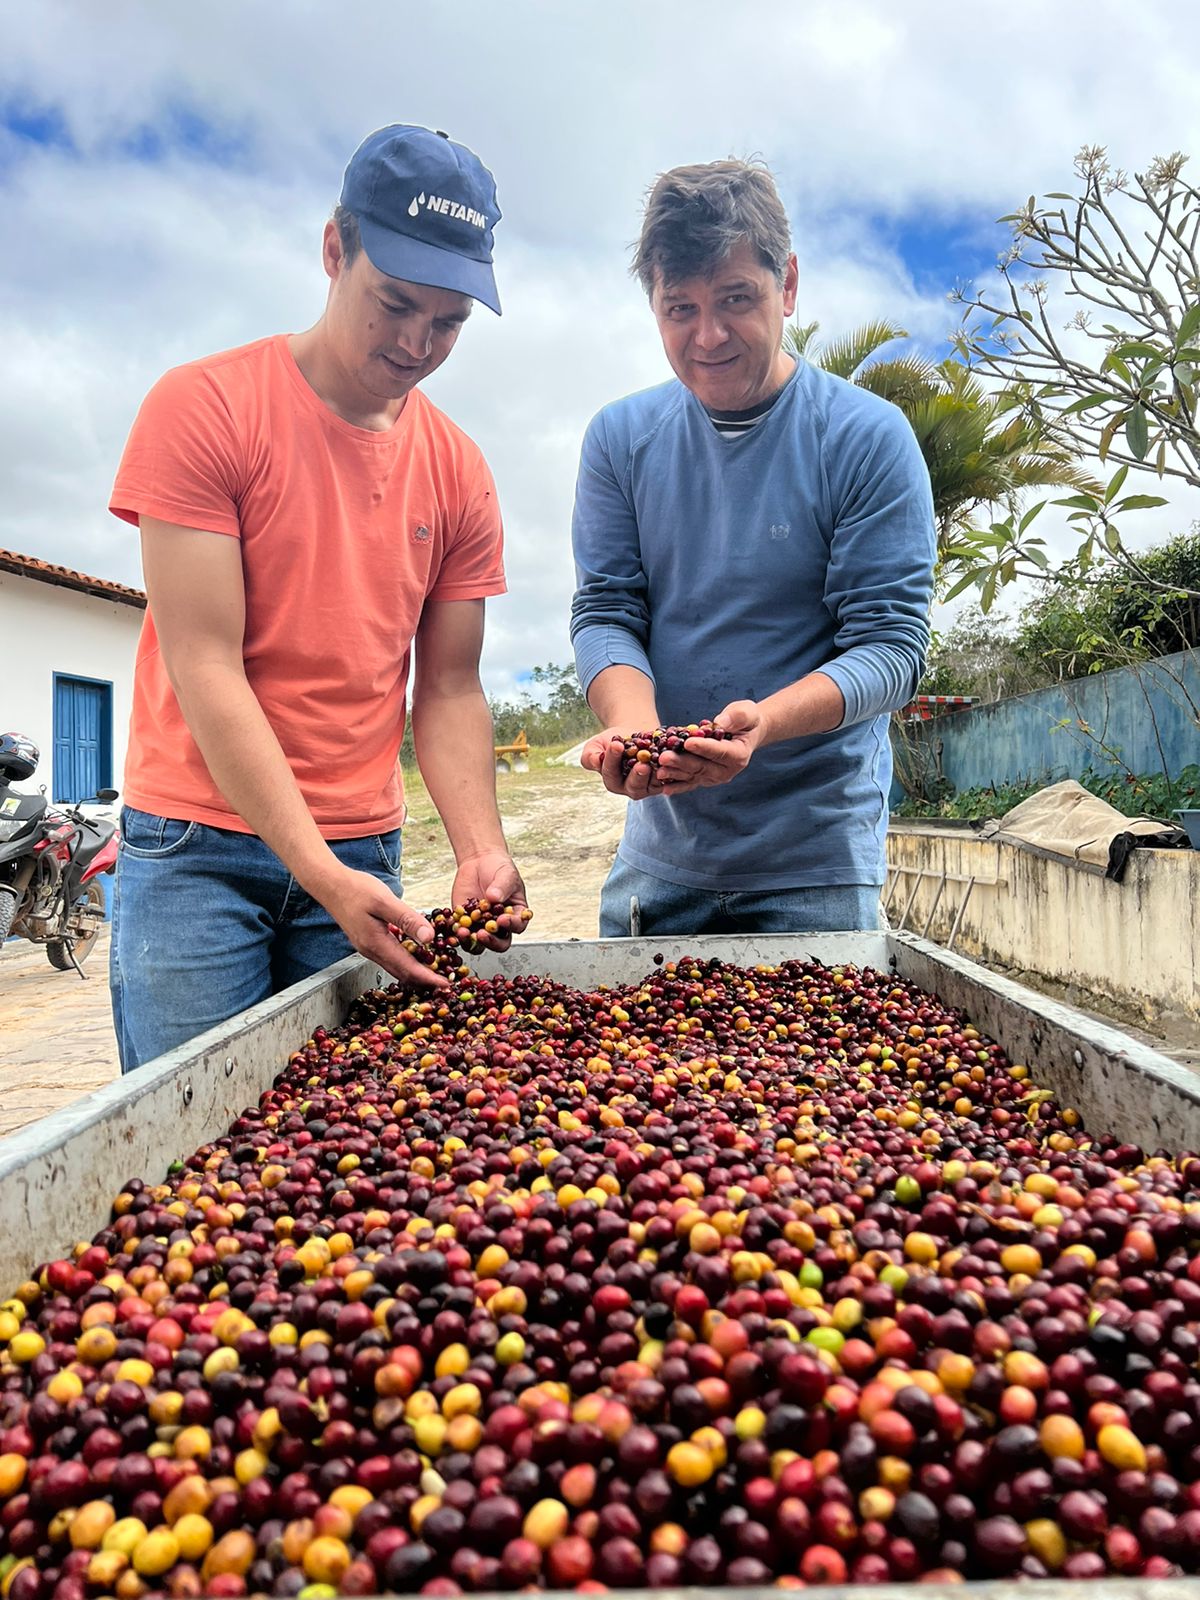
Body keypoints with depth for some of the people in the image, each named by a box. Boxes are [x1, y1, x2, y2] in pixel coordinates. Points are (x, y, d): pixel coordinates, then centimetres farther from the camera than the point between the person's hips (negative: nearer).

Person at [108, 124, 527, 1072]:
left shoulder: (459, 475, 5)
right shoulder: (202, 408, -7)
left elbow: (448, 692, 5)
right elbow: (205, 668, -13)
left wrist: (481, 852, -11)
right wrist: (321, 874, -20)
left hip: (363, 854, 4)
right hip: (197, 844, -3)